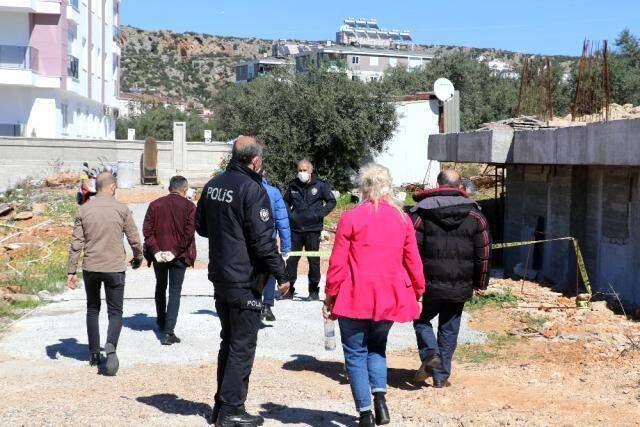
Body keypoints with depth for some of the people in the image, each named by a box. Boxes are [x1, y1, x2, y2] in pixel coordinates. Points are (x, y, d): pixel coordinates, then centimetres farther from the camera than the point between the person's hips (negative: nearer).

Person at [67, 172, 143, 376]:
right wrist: (138, 258, 17)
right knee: (115, 312, 5)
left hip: (90, 267, 2)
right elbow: (134, 239, -2)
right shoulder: (121, 209, -5)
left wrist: (71, 271, 4)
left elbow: (76, 243, -1)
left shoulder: (84, 209, 0)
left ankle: (94, 354, 22)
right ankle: (110, 347, -20)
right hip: (115, 267, -2)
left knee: (92, 310, 19)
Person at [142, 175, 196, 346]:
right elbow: (189, 232, -15)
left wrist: (155, 251, -6)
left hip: (159, 255, 3)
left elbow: (147, 230, -4)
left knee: (160, 287, 23)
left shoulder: (155, 205, 2)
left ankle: (161, 322, 37)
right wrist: (175, 251, -12)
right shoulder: (189, 206, -6)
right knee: (175, 291, 1)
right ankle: (168, 332, -8)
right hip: (179, 255, -3)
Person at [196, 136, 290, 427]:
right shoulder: (252, 189, -16)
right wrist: (281, 274, -13)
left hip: (219, 277, 8)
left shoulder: (213, 185, 8)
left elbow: (200, 227, 19)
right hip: (244, 281, -8)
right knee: (243, 346, 1)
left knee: (228, 341, 18)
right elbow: (263, 239, -19)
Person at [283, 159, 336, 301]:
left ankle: (314, 291, 11)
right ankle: (289, 288, 14)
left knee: (314, 260, 2)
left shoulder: (320, 185, -3)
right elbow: (286, 202, 21)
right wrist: (289, 215, 5)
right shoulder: (293, 186, 6)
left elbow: (332, 201, 3)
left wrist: (320, 213, -9)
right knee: (291, 258, 5)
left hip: (313, 230, -3)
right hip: (295, 229, 3)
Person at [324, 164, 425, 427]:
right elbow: (413, 261, 7)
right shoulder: (402, 219, 3)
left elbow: (338, 262, -7)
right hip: (390, 297, 4)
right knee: (377, 346, 23)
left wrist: (330, 295, 3)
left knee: (355, 353, 9)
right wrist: (417, 291, 20)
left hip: (356, 298, -4)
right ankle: (379, 397, 3)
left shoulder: (351, 218, -7)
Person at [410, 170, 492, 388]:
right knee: (449, 329, 13)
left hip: (431, 283, -2)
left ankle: (430, 354, -5)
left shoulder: (421, 212, -4)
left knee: (422, 320, 19)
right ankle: (441, 376, 15)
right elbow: (484, 252, 4)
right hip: (460, 286, 2)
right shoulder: (474, 214, 3)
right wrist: (480, 282, 12)